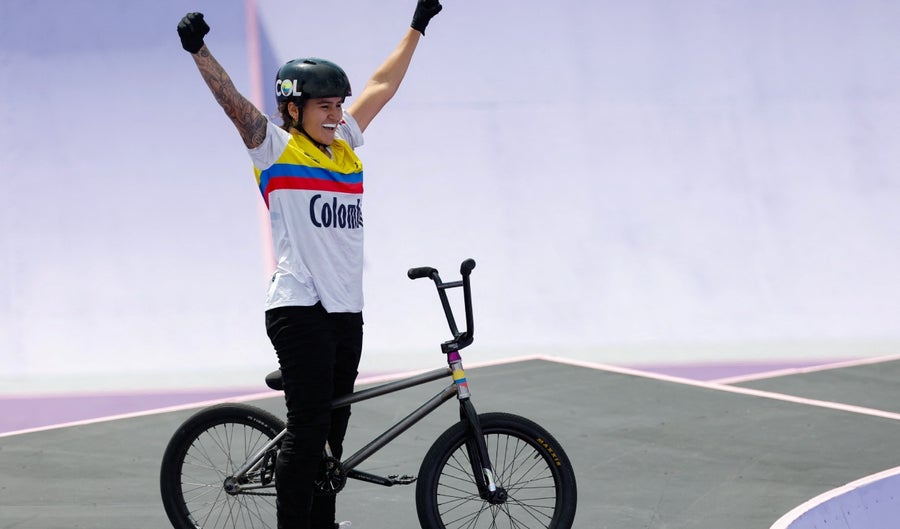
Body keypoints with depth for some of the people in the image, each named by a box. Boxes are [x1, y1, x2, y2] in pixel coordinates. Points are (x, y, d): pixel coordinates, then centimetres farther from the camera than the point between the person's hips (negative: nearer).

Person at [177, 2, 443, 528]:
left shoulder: (346, 145, 16)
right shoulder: (276, 148, -2)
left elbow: (383, 86, 25)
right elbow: (232, 101, -15)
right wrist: (198, 50, -28)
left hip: (347, 308, 7)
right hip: (301, 308, -7)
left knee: (333, 429, 11)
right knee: (308, 428, -11)